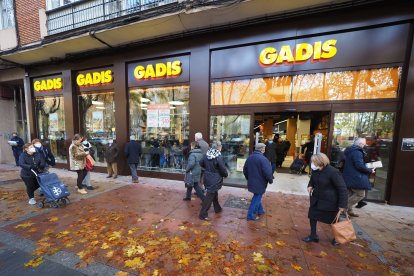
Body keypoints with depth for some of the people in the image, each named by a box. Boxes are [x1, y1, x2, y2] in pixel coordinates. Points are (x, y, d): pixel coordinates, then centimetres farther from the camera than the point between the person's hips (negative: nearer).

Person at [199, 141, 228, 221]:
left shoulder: (206, 154, -3)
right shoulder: (219, 157, -22)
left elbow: (201, 163, 8)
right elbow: (223, 169, -15)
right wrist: (226, 174, 5)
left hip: (207, 178, 7)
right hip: (215, 179, -7)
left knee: (214, 193, 25)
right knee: (209, 196, 3)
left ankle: (217, 208, 43)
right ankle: (203, 214, 12)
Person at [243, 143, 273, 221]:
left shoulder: (249, 157, 3)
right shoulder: (263, 159, -23)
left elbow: (245, 170, 11)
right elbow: (267, 172, -24)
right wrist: (270, 180, -5)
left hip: (252, 182, 8)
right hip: (260, 183, -8)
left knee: (257, 196, 25)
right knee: (257, 198, 6)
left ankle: (260, 210, 42)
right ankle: (250, 215, 15)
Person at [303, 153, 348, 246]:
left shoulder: (333, 172, -26)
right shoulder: (315, 170, -6)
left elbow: (342, 188, -21)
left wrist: (342, 204, -20)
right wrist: (310, 185, -6)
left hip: (330, 201, -6)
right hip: (316, 199, 6)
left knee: (333, 220, 16)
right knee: (312, 215, 9)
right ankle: (313, 236, 28)